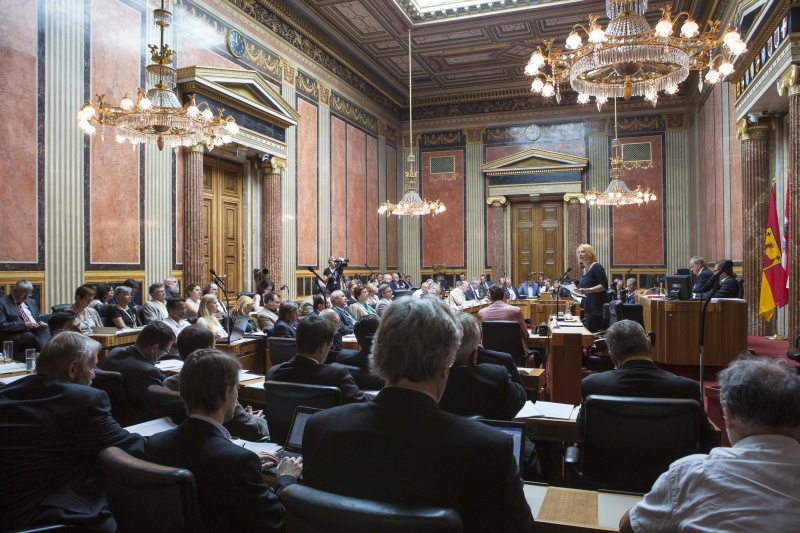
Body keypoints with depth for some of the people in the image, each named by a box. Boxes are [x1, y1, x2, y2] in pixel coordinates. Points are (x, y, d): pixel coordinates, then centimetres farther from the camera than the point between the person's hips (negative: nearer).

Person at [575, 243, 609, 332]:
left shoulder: (596, 267, -11)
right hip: (588, 307, 9)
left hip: (597, 307, -9)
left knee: (593, 333, -10)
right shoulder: (584, 269, 14)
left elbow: (604, 285, -19)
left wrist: (587, 290, -28)